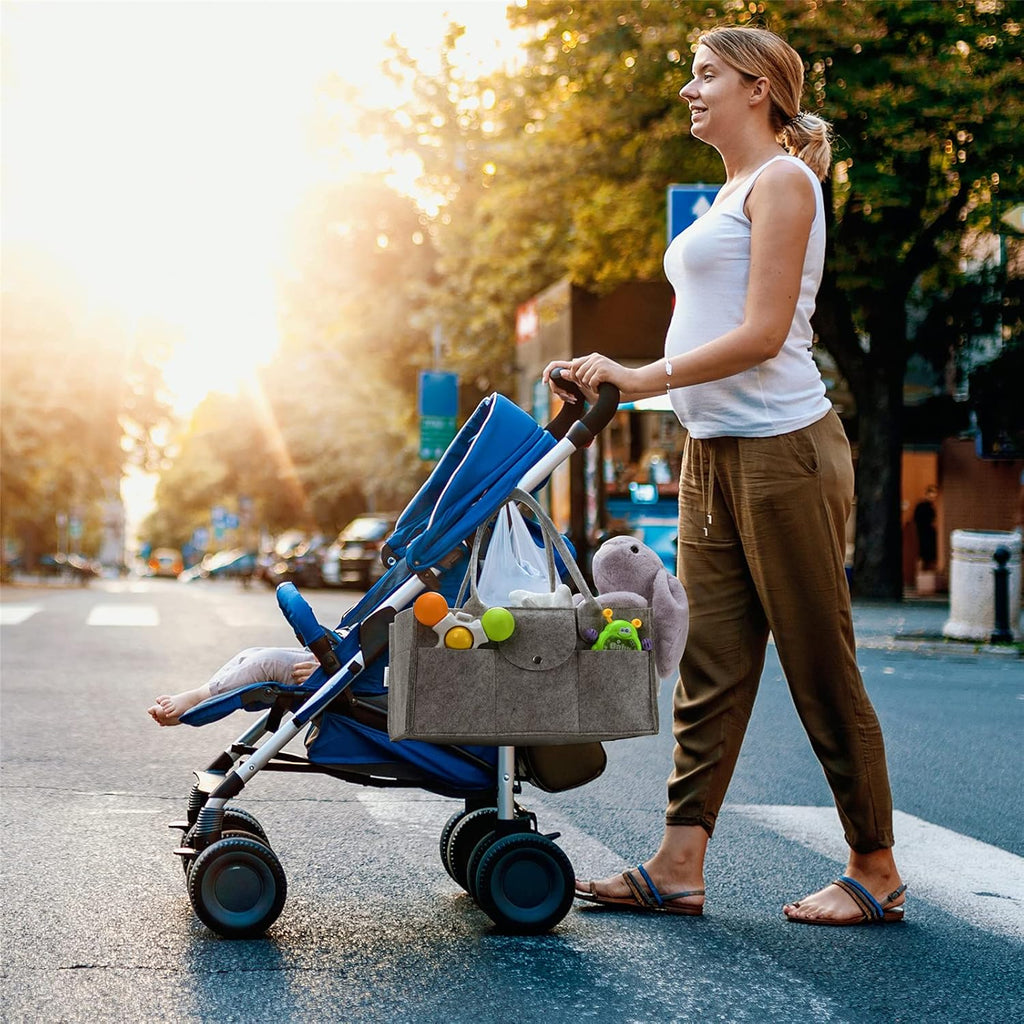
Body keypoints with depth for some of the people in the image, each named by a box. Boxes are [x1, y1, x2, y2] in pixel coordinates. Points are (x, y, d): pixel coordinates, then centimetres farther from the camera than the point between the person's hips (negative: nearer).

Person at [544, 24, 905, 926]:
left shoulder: (782, 181, -7)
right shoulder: (732, 193, 21)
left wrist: (642, 379, -19)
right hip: (715, 455, 9)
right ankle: (678, 867, 6)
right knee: (709, 666, 5)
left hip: (782, 451, -9)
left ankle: (876, 871, 9)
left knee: (821, 667, -2)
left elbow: (762, 335, -17)